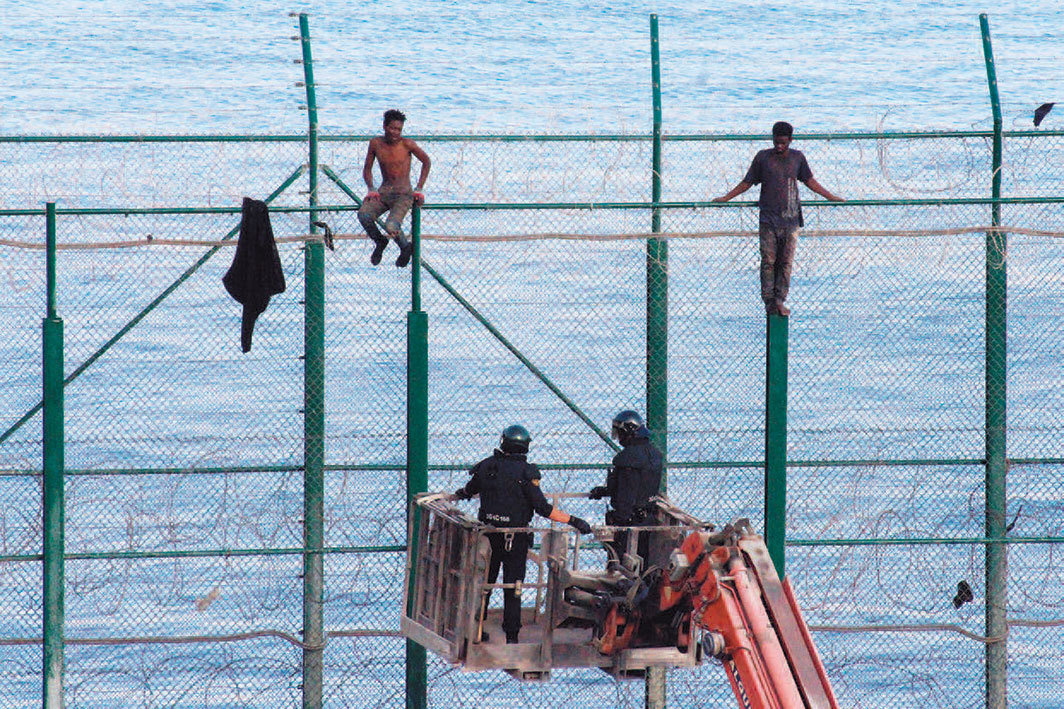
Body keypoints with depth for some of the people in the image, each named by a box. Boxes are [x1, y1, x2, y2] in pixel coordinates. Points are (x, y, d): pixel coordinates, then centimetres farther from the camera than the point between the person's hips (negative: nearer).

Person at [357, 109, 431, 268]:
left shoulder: (407, 144, -7)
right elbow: (367, 169, 16)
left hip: (404, 194, -4)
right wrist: (371, 189, -1)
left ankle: (405, 247, 7)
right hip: (383, 193, 4)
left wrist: (419, 189, 3)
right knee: (363, 215, -27)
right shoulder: (376, 143, 3)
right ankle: (380, 242, 4)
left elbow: (426, 162, 8)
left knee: (391, 226, -29)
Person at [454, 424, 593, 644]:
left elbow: (469, 490, 17)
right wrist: (573, 521, -14)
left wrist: (458, 494, 42)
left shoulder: (487, 466, -2)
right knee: (512, 587, 5)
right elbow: (543, 508, -18)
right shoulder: (525, 472, -15)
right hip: (515, 539, -4)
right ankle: (511, 636, 5)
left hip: (487, 534, 4)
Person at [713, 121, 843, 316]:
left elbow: (810, 181, 21)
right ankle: (769, 302, 2)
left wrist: (830, 197, 22)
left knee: (786, 263, -1)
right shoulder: (763, 158, 3)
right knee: (768, 261, -4)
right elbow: (747, 182, 12)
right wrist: (726, 198, 10)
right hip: (768, 219, -1)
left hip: (790, 219, 1)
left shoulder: (797, 158, 8)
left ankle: (780, 301, 4)